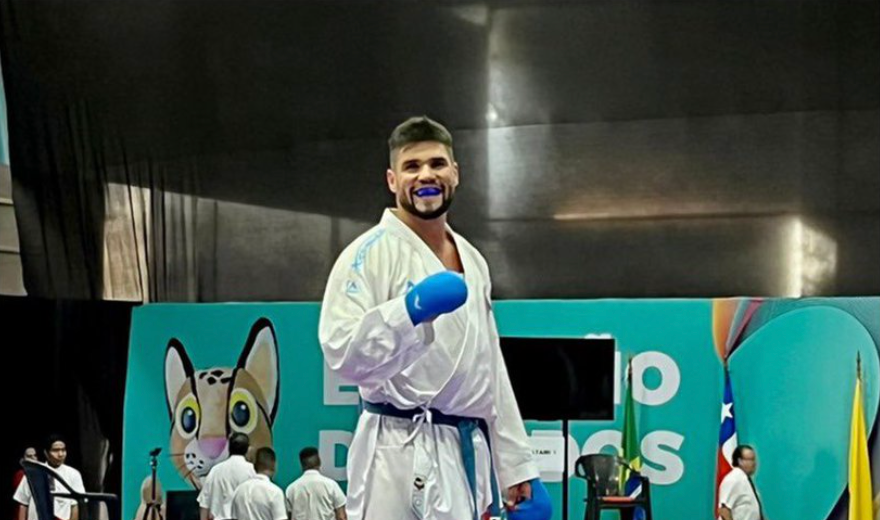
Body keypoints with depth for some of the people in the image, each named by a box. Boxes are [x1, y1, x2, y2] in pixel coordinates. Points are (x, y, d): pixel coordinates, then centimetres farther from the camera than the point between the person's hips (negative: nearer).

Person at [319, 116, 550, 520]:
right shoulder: (371, 253, -7)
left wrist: (515, 463, 17)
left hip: (466, 453, 8)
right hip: (402, 458, -7)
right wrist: (410, 310, -29)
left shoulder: (471, 262, 16)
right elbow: (342, 353, -17)